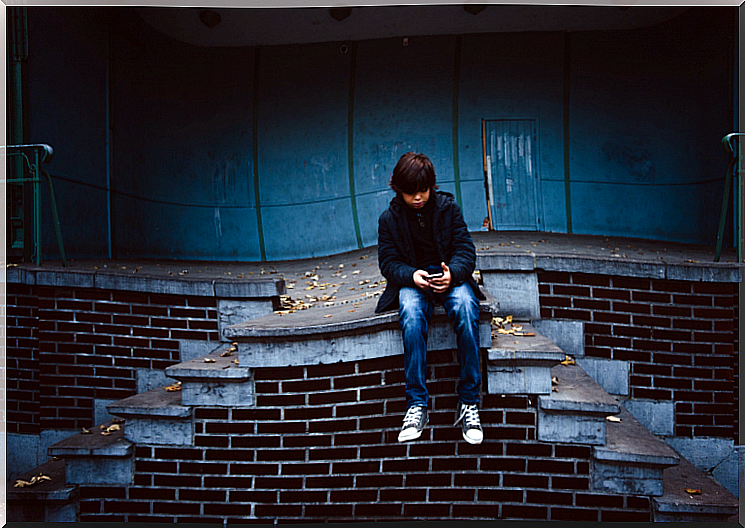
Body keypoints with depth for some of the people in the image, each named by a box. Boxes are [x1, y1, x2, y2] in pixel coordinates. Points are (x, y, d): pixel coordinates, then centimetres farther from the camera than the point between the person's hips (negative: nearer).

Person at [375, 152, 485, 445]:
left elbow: (465, 250, 1)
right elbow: (388, 262, 3)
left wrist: (453, 273, -22)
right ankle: (417, 404, -30)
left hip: (450, 277, 0)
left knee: (465, 306, -35)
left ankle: (469, 402, -27)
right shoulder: (389, 218, 5)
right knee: (411, 314, -36)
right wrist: (412, 276, -20)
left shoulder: (448, 207, 5)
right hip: (412, 281, 0)